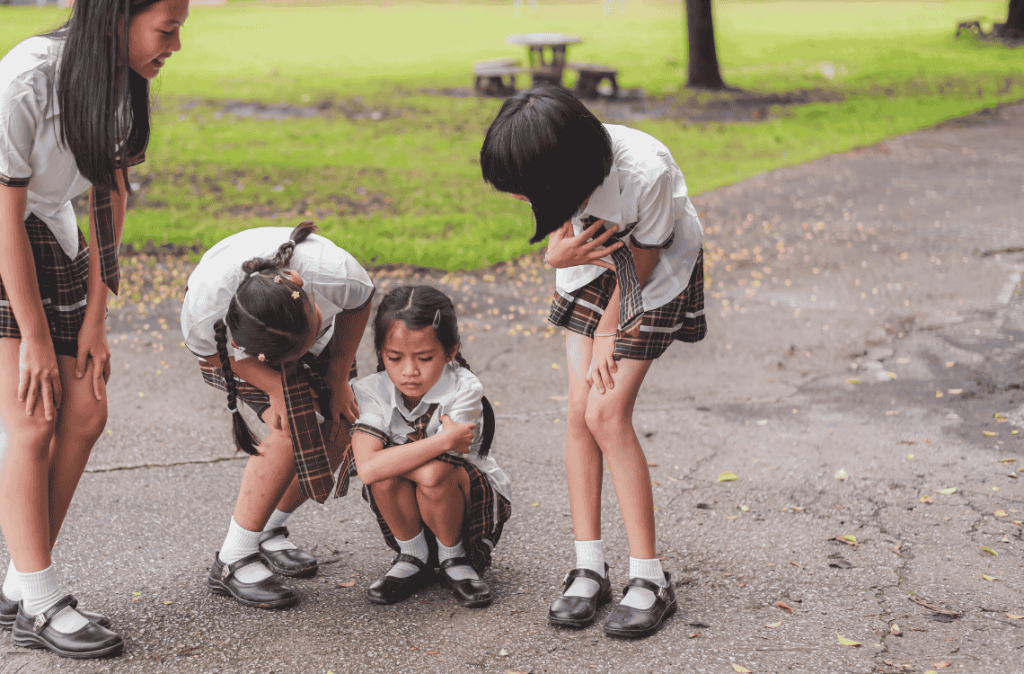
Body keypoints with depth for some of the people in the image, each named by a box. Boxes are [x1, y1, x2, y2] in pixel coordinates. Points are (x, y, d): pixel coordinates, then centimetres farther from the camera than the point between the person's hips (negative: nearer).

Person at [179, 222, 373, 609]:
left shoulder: (335, 273, -40)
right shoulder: (202, 309, -43)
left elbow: (359, 303, -15)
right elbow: (208, 352, -19)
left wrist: (339, 379, -11)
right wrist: (274, 385, -31)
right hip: (239, 350, -4)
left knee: (340, 431, -9)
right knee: (293, 429, -24)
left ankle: (268, 530, 12)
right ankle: (232, 561, -15)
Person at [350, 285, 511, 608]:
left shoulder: (464, 390, -24)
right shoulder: (372, 392, -18)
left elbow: (434, 471, -34)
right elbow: (368, 468, -36)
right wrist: (445, 440, -36)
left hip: (473, 501, -2)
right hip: (406, 511, 3)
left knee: (431, 473, -34)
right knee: (385, 473, -29)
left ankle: (455, 559, -5)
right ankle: (413, 558, -3)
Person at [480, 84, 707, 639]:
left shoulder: (646, 173, -38)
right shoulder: (559, 171, -24)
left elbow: (638, 259, -21)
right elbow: (561, 220, -4)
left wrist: (609, 332, -13)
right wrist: (558, 254, -28)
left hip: (655, 277, -5)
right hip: (589, 269, 5)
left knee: (607, 413, -15)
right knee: (579, 410, -5)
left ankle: (649, 580, -8)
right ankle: (588, 570, 1)